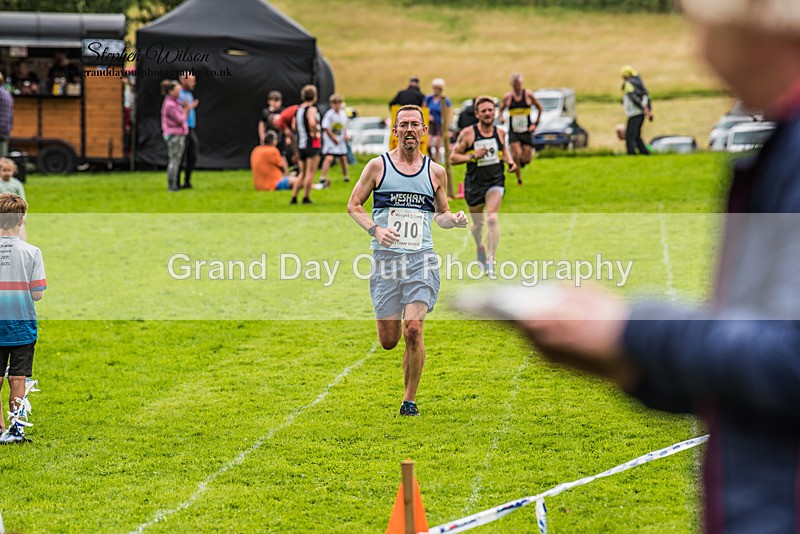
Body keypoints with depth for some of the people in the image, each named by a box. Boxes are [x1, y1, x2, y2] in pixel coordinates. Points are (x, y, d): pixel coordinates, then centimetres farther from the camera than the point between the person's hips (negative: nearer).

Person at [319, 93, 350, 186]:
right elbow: (326, 128, -17)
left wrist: (346, 135, 3)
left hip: (341, 140, 6)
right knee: (329, 158, -19)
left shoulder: (343, 114, 5)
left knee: (343, 158, 13)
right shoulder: (329, 114, -15)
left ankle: (346, 176, 31)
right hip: (330, 140, -6)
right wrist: (334, 139, -16)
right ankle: (323, 177, -22)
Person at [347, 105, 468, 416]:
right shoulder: (378, 166, 4)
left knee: (413, 332, -16)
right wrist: (375, 229, -10)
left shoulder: (436, 172, 10)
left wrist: (454, 220, -1)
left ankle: (410, 399, -1)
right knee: (389, 340, 1)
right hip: (386, 258, 0)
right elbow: (353, 206, 8)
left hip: (421, 260, 0)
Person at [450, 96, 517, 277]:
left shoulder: (500, 133, 2)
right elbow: (453, 158, -6)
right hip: (474, 183, 0)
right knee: (477, 223, 15)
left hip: (495, 181, 0)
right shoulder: (467, 133, -8)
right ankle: (480, 247, 48)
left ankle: (490, 260, -22)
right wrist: (473, 156, -20)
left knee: (492, 218, -21)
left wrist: (510, 162, 5)